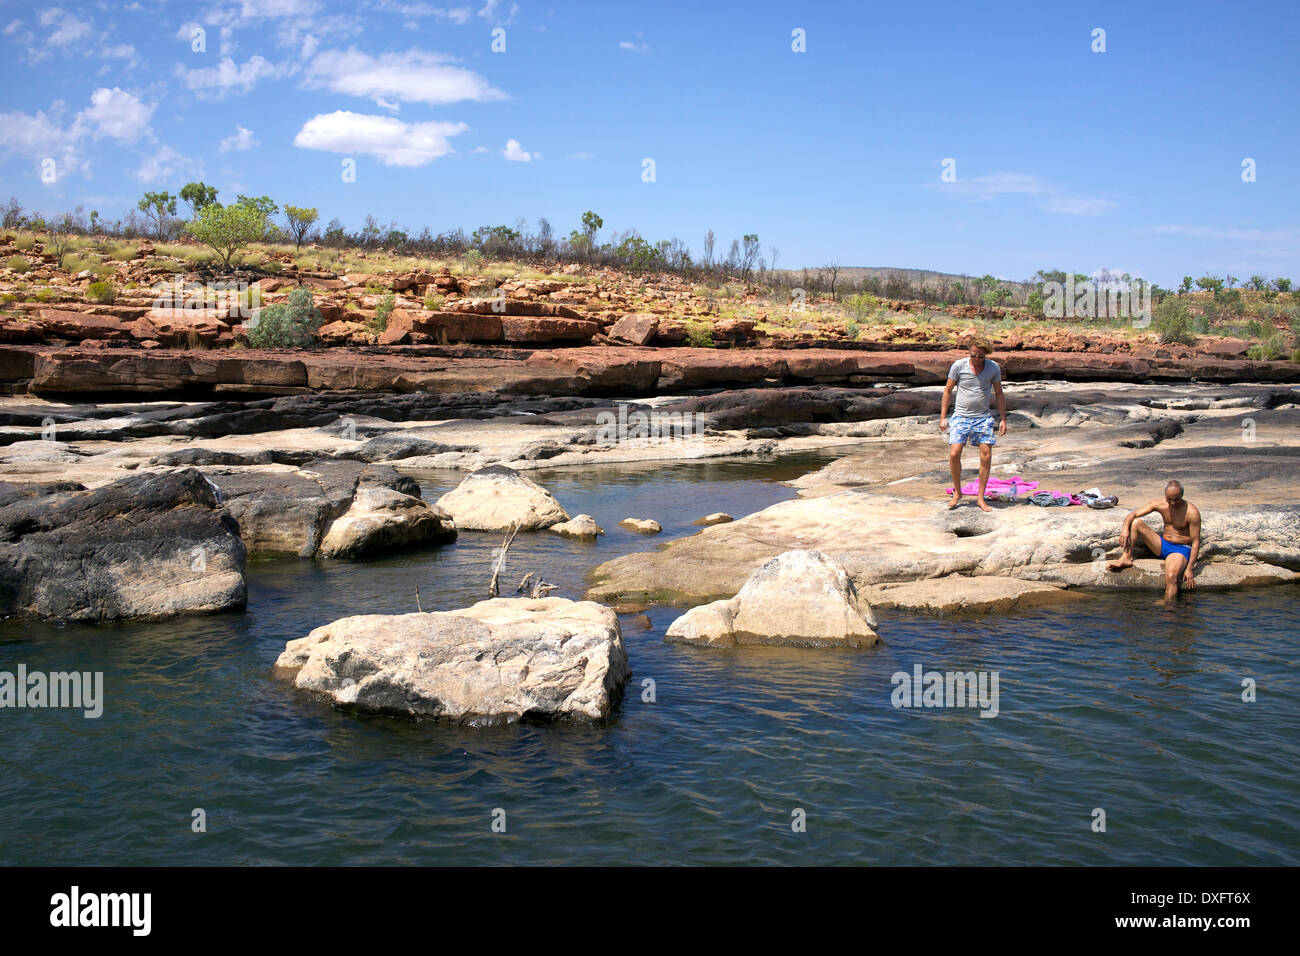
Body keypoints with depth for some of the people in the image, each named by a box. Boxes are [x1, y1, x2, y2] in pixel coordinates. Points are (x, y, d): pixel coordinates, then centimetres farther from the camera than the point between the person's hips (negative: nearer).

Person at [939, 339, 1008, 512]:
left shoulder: (993, 367, -1)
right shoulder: (958, 365, -5)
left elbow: (999, 394, 10)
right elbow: (948, 391, 4)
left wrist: (1003, 419, 6)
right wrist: (943, 417, 0)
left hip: (983, 417, 1)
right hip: (961, 416, -1)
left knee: (986, 457, -5)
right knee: (954, 455, -13)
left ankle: (980, 498, 7)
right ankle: (957, 492, 9)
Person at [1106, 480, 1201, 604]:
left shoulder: (1192, 512, -16)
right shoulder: (1160, 504, -4)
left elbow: (1196, 542, -13)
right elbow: (1133, 514, -2)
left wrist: (1189, 569, -19)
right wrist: (1125, 529, -24)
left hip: (1181, 550, -5)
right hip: (1162, 545, 5)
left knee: (1171, 576, -36)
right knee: (1136, 522, -11)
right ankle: (1127, 559, -13)